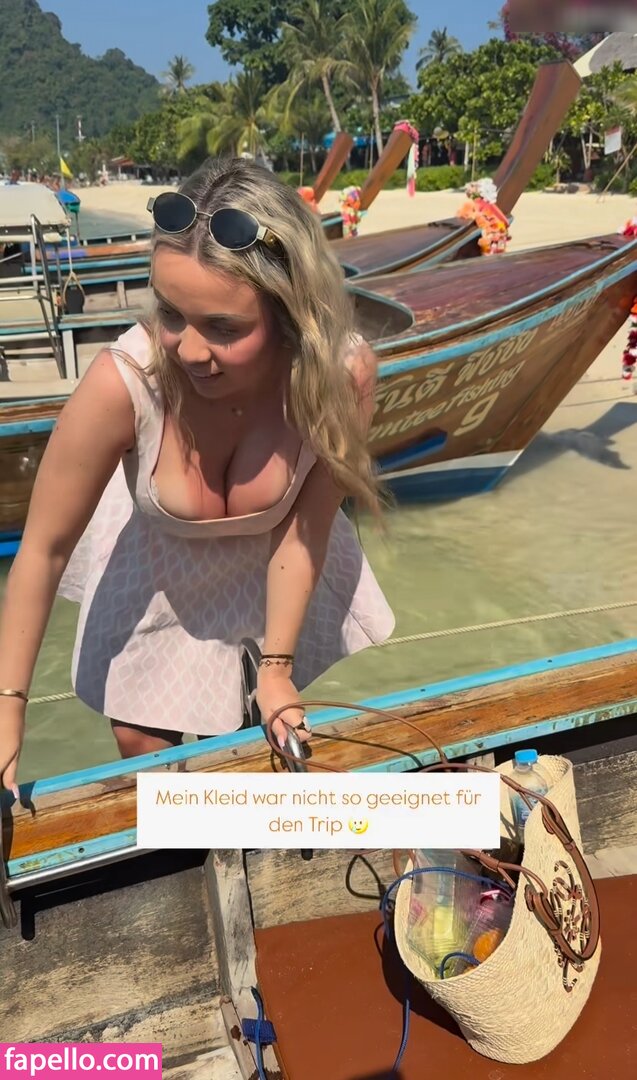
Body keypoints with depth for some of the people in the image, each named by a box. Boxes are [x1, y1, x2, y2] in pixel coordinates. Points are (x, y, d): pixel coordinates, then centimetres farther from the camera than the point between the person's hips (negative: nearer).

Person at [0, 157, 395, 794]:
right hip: (158, 560, -1)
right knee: (144, 746, 10)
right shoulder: (124, 381, -39)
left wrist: (276, 668, -16)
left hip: (272, 552, 2)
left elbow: (304, 528, -21)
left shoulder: (343, 371, -35)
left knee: (277, 725, 22)